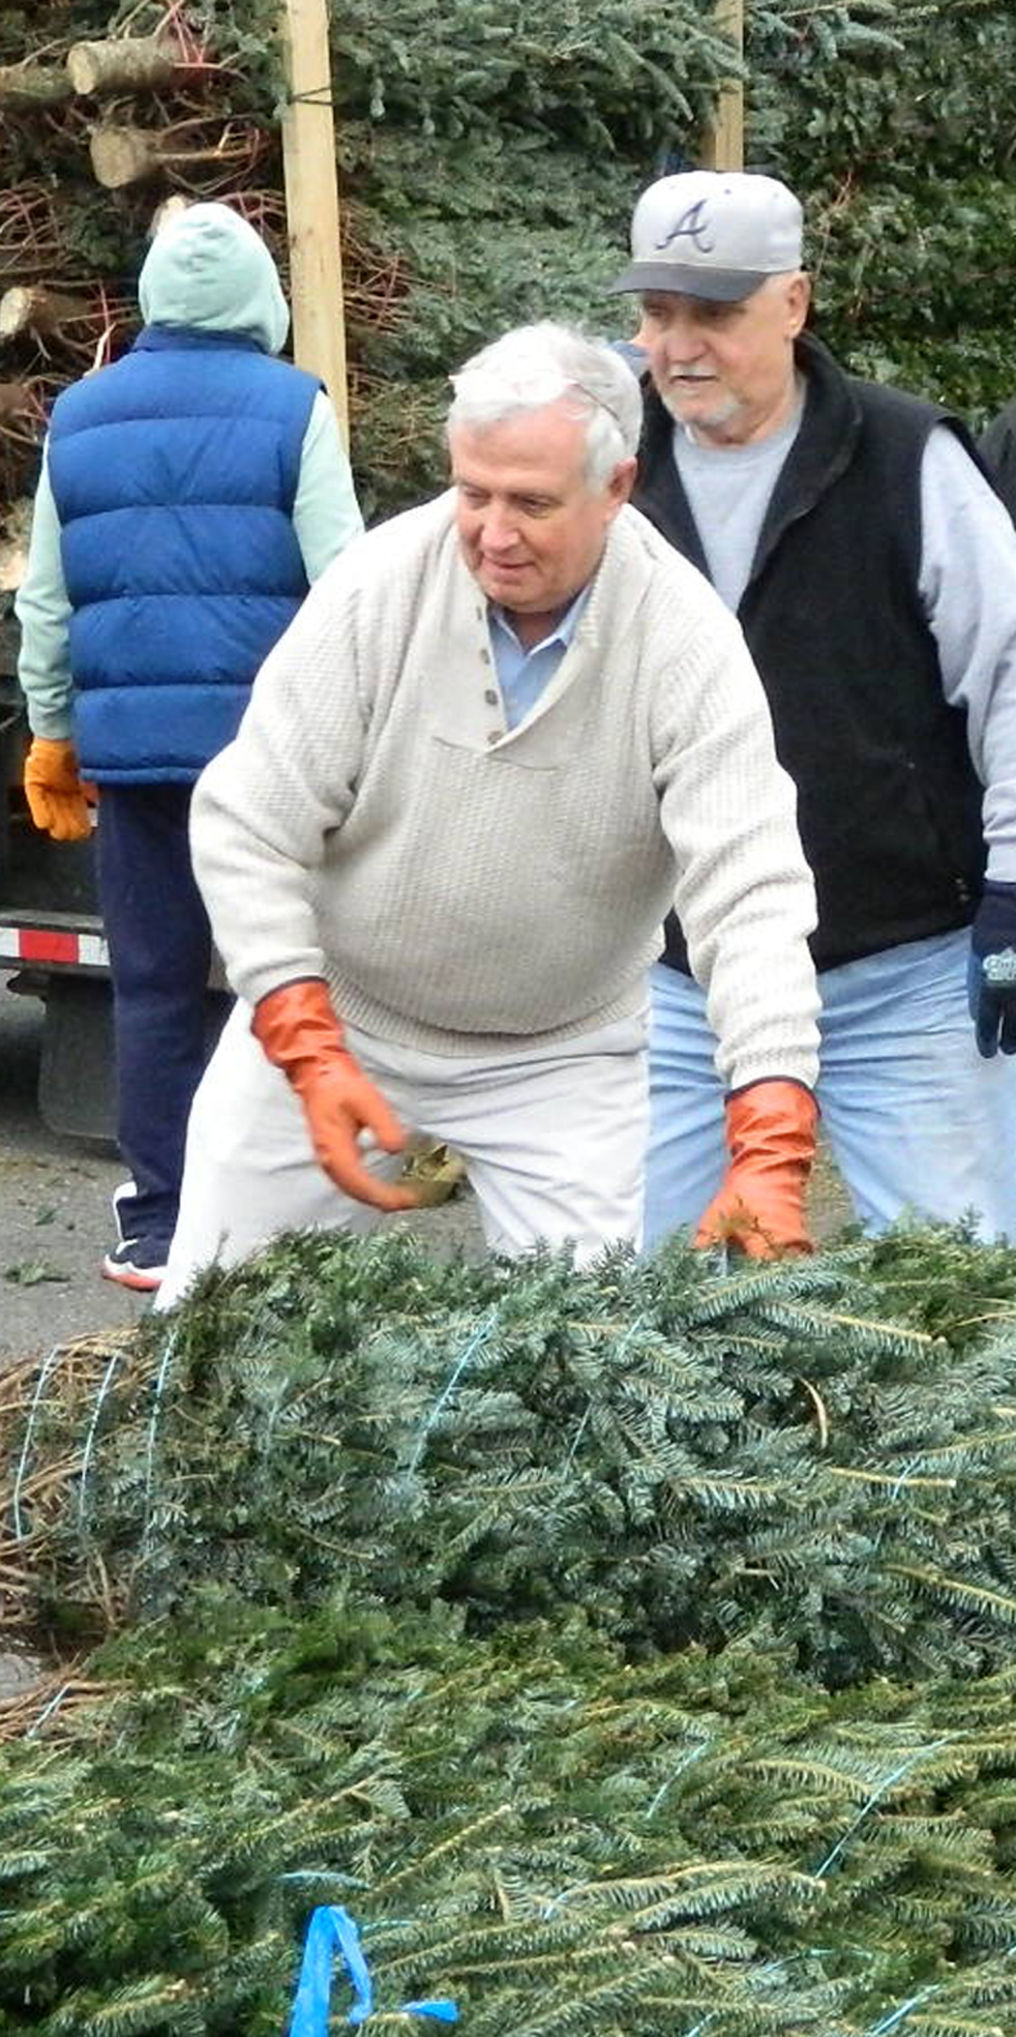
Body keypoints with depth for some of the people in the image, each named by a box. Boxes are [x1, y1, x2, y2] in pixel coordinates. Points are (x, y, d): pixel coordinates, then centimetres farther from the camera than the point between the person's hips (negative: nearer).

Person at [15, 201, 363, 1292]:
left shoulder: (79, 417, 9)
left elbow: (43, 599, 13)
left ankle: (156, 1231, 11)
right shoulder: (292, 409, -4)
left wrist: (52, 732, 22)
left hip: (131, 741, 3)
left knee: (153, 989, 9)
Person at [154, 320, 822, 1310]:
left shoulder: (685, 642, -19)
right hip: (333, 1016, 1)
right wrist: (313, 1054, -24)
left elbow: (750, 896, -25)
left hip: (561, 1056, 0)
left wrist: (771, 1152, -36)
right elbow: (245, 828, -14)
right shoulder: (381, 582, -18)